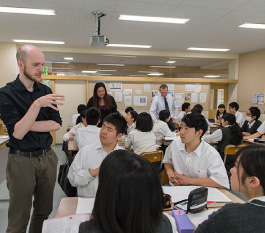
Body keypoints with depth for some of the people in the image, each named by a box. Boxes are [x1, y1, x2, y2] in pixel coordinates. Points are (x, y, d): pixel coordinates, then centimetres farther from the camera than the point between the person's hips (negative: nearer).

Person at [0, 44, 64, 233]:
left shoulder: (45, 91, 4)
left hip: (47, 157, 4)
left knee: (44, 211, 16)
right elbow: (17, 133, -18)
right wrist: (37, 104, -28)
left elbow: (56, 124, -2)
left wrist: (27, 125, -12)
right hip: (22, 160, -4)